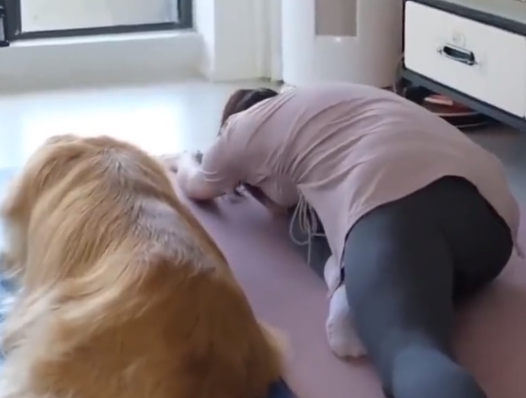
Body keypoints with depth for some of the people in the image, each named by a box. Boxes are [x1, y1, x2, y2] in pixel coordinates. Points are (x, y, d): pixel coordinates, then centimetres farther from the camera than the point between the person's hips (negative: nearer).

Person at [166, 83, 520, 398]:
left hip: (393, 202, -7)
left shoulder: (242, 127, 26)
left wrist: (185, 163, 65)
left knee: (410, 350, -25)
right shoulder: (341, 98, 42)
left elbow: (199, 187, 46)